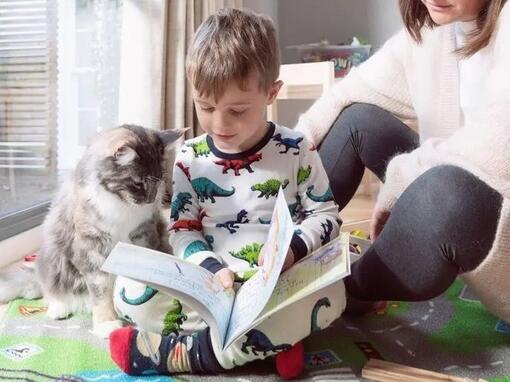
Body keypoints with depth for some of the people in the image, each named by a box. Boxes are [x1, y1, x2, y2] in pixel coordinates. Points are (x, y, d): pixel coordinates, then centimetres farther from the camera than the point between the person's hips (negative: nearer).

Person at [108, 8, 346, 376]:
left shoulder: (296, 151, -3)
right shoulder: (190, 157, 1)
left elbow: (326, 215, 3)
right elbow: (182, 229, 2)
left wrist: (292, 248, -17)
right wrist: (212, 267, -17)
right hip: (210, 283, 2)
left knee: (329, 293, -34)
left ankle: (177, 352, -28)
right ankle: (275, 337, -27)